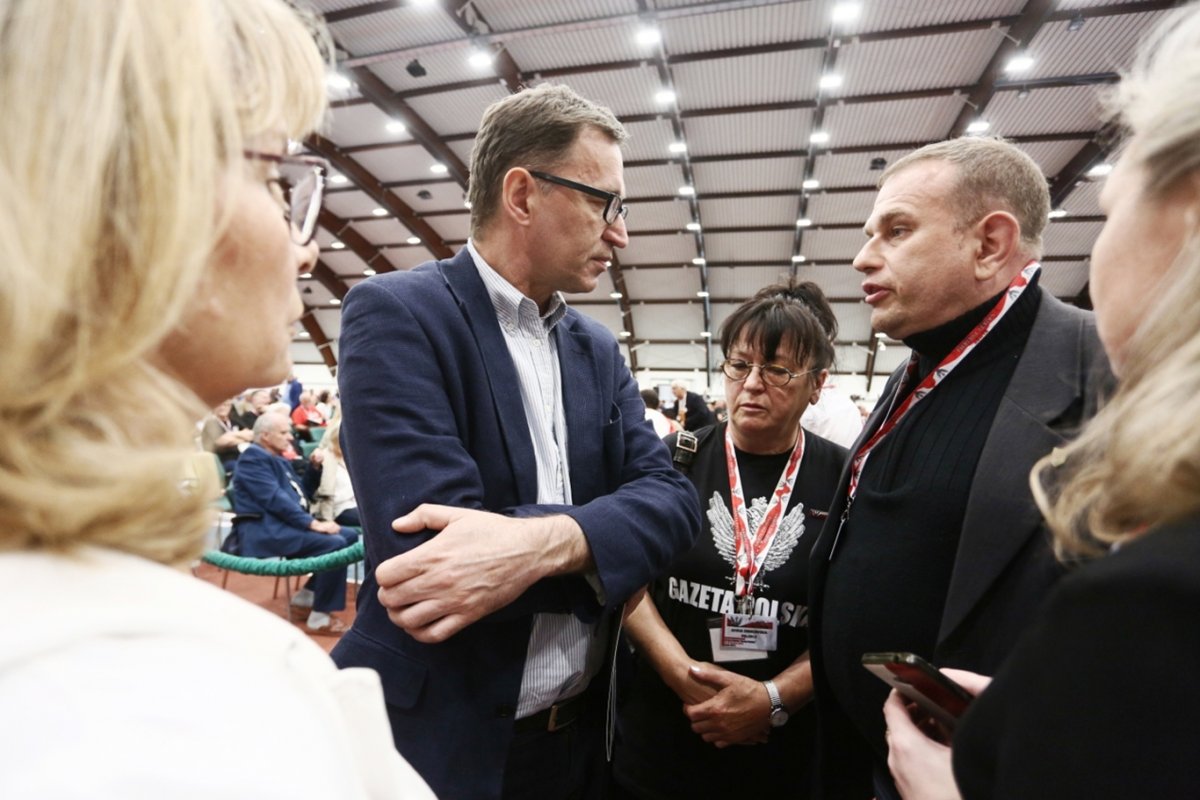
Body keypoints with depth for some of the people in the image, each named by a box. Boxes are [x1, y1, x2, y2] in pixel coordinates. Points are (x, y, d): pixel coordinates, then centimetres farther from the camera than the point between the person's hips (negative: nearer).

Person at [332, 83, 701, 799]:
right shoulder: (395, 312, -15)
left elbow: (671, 499, -9)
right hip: (443, 738, -5)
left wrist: (547, 540, -27)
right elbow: (432, 542, -26)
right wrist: (605, 531, -17)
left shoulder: (598, 350, 3)